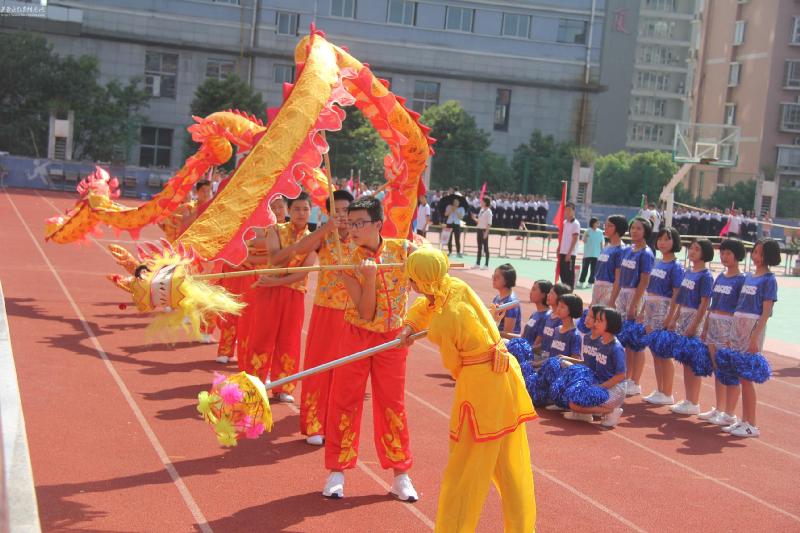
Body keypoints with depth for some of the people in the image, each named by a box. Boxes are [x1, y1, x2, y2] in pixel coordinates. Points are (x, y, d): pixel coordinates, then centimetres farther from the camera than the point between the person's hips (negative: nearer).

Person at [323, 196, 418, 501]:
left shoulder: (403, 250, -11)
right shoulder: (348, 261, -13)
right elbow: (365, 313, -18)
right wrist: (370, 276, -30)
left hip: (392, 338, 1)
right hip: (357, 336, 0)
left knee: (392, 405, 8)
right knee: (344, 402, 3)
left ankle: (400, 475, 18)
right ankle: (337, 471, 15)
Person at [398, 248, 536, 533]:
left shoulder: (440, 325, -22)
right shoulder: (458, 286, -2)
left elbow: (453, 365, -5)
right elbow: (425, 305, 20)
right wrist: (410, 326, 7)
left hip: (479, 384, -8)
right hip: (507, 375, 8)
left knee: (464, 469, 5)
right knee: (511, 465, 18)